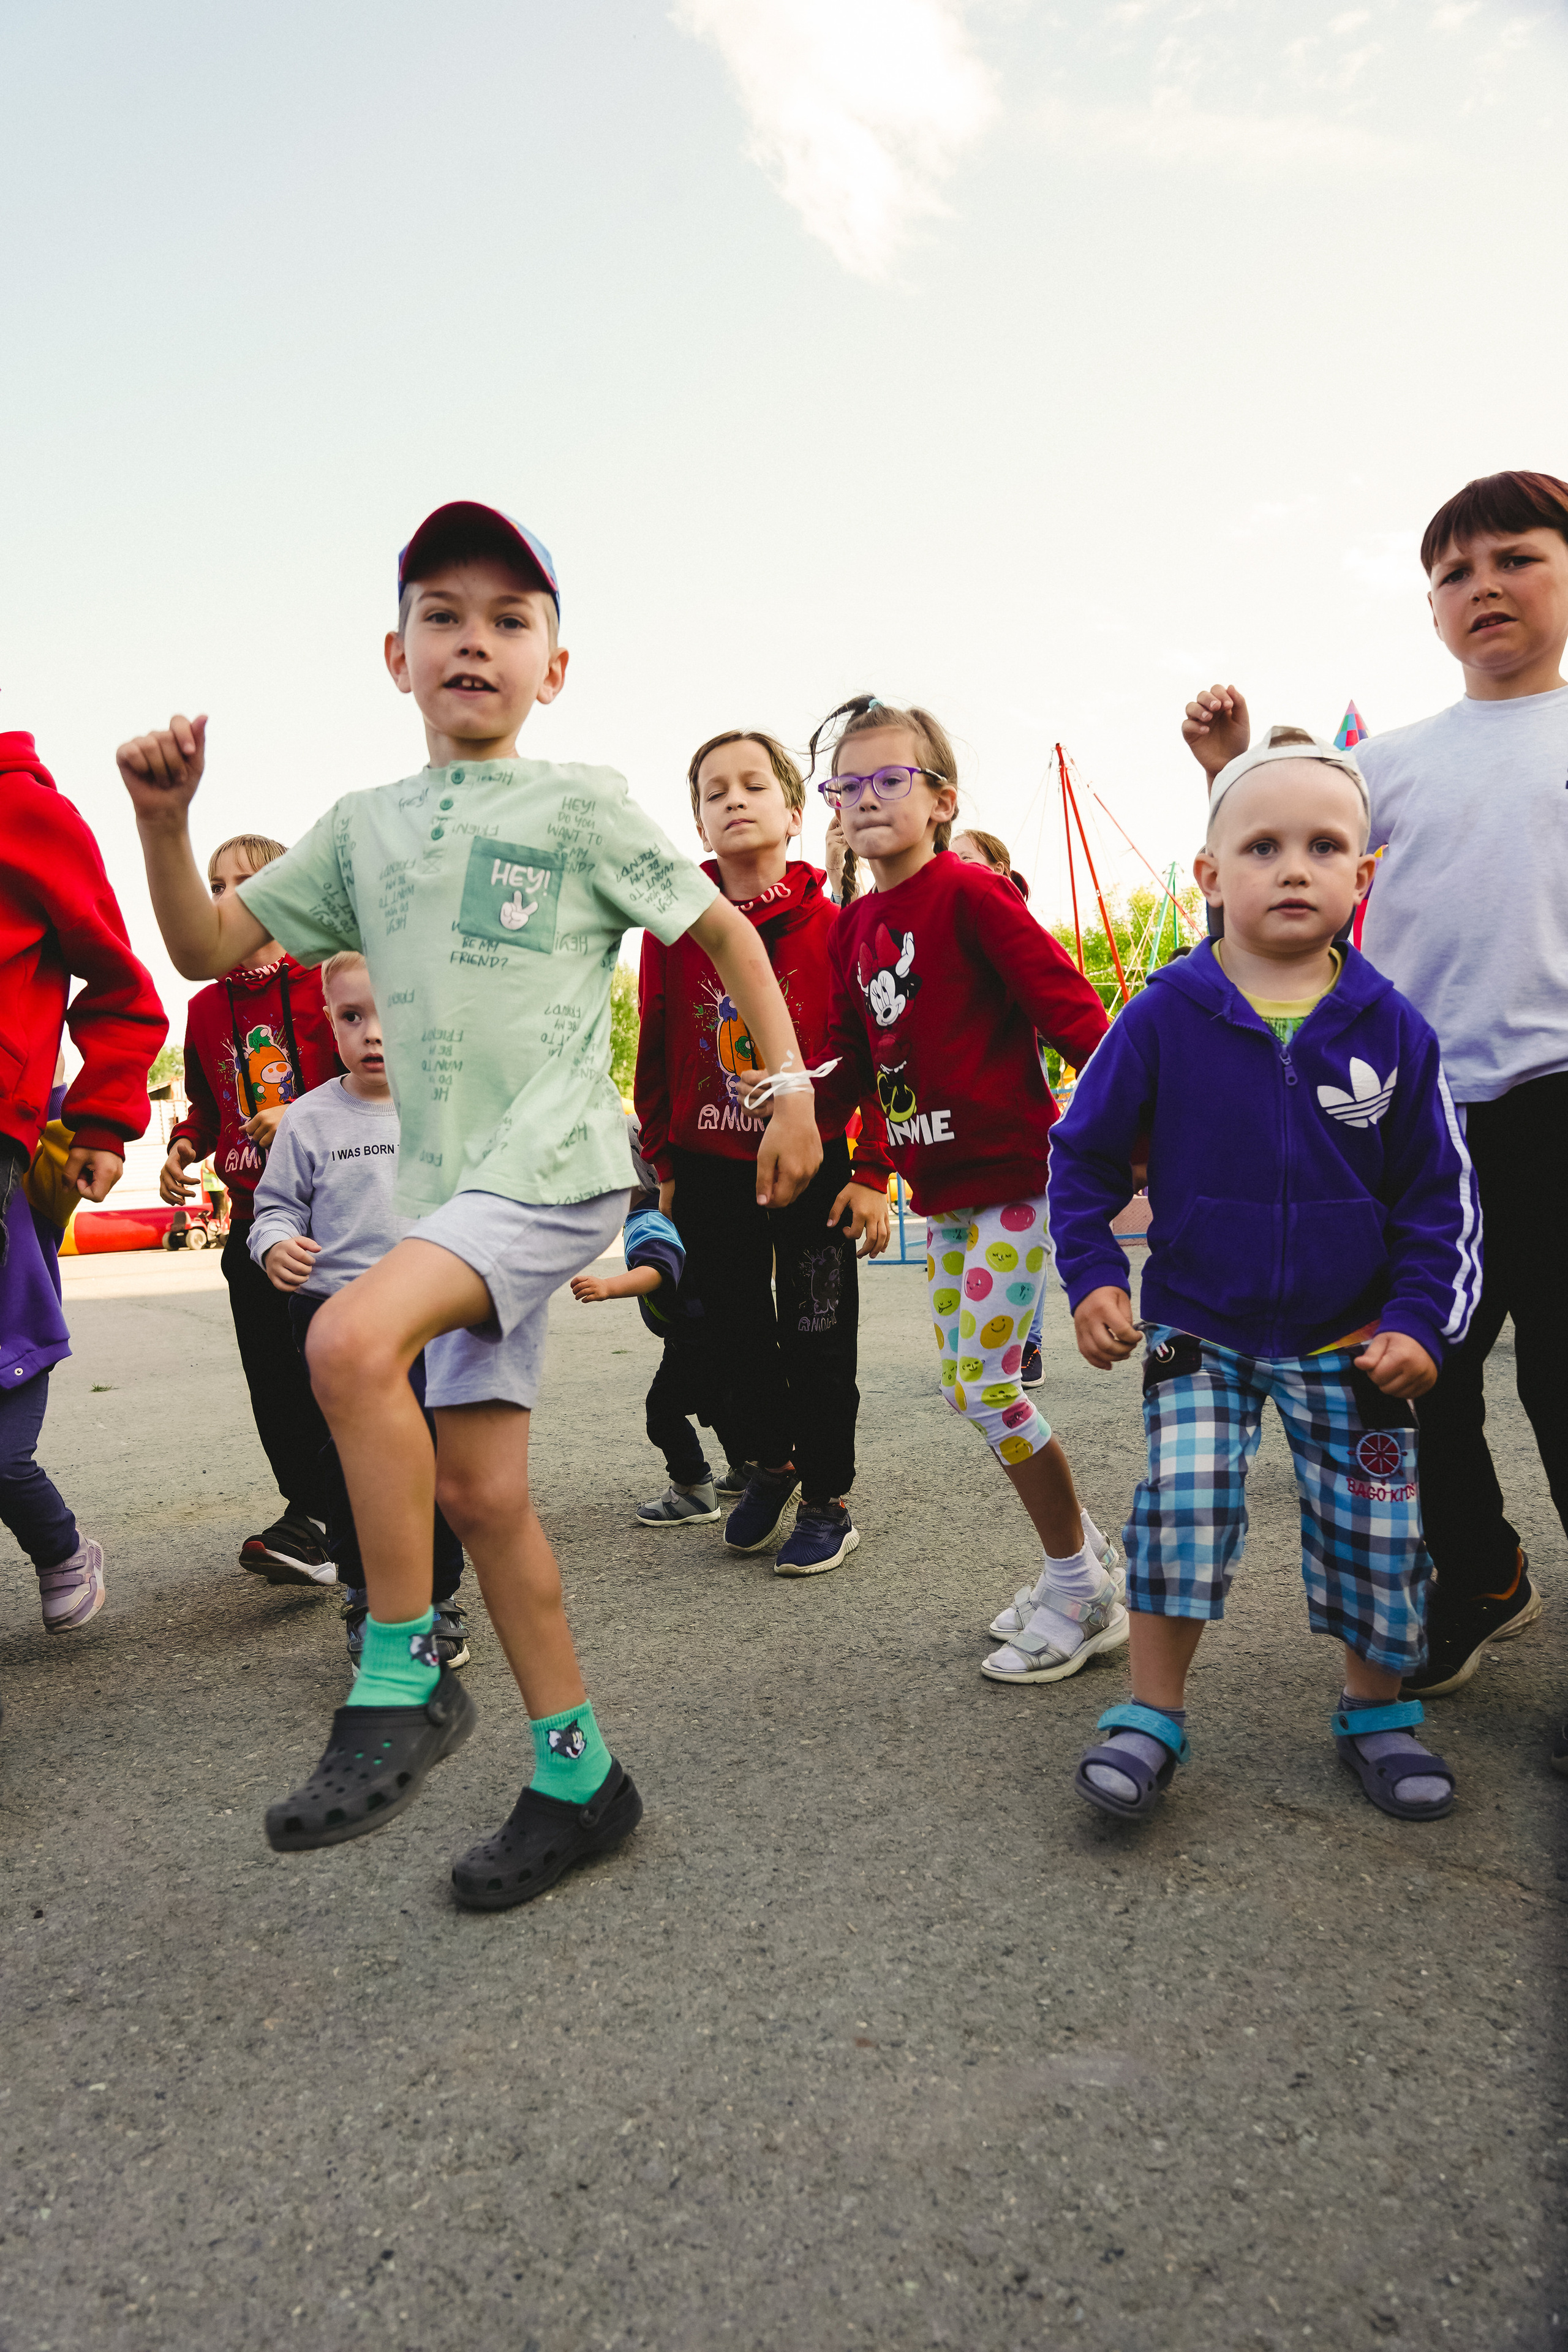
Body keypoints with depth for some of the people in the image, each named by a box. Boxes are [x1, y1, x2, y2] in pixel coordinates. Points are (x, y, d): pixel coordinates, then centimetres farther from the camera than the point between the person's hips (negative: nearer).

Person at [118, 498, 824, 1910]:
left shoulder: (581, 805, 2)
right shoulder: (366, 828, 15)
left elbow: (723, 928, 7)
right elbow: (207, 949, 17)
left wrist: (793, 1082, 1)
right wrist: (164, 817, 2)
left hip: (559, 1160, -6)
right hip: (451, 1182, 6)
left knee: (353, 1341, -29)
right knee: (480, 1488, 6)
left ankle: (403, 1678, -11)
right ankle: (577, 1775, 20)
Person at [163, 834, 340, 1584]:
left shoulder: (324, 982, -4)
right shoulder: (207, 1007, 12)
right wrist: (184, 1147, 4)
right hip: (253, 1217, 5)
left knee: (322, 1367, -7)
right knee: (271, 1380, 5)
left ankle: (306, 1522, -3)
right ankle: (322, 1529, 15)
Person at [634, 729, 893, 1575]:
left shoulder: (831, 927, -8)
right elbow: (657, 1052, 5)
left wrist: (871, 1173, -8)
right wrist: (666, 1163, 7)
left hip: (814, 1164, -2)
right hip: (711, 1171, 3)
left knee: (817, 1339, 6)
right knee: (733, 1332, 14)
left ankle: (827, 1499, 24)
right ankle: (769, 1461, 39)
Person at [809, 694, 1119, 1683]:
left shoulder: (971, 891, -11)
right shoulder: (854, 924, 10)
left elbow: (1068, 1004, -14)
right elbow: (862, 1060, 15)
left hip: (1011, 1174, -8)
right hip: (942, 1188, 8)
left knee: (986, 1386, -7)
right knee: (971, 1384, 12)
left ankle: (1083, 1595, 12)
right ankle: (1085, 1554, 31)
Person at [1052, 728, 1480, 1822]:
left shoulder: (1391, 1026, -7)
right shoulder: (1166, 1015, -11)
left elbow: (1440, 1190, 1)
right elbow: (1083, 1151, -1)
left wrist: (1421, 1321, -5)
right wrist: (1093, 1279, -7)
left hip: (1350, 1341, 2)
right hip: (1198, 1328, -1)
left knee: (1376, 1526, 9)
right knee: (1182, 1505, -9)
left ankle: (1378, 1708, 33)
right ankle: (1153, 1714, 11)